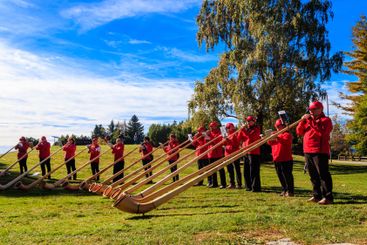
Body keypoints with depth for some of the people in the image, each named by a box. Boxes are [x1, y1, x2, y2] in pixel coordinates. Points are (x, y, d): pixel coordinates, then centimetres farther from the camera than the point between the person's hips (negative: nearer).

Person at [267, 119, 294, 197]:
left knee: (287, 175, -5)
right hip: (276, 159, 8)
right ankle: (284, 190, 22)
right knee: (280, 176, 12)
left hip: (285, 159, -8)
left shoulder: (287, 134, -4)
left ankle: (290, 191, 1)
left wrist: (277, 138, -38)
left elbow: (285, 141, -24)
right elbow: (270, 143, 10)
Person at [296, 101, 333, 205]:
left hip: (320, 152, -7)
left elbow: (322, 132, -19)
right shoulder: (308, 120, 20)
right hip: (308, 151, 8)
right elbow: (299, 132, 13)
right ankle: (317, 196, 17)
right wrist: (302, 121, -1)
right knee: (313, 175, 10)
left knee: (323, 174, -9)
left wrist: (311, 122, -17)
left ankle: (328, 197, -6)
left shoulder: (326, 120, -1)